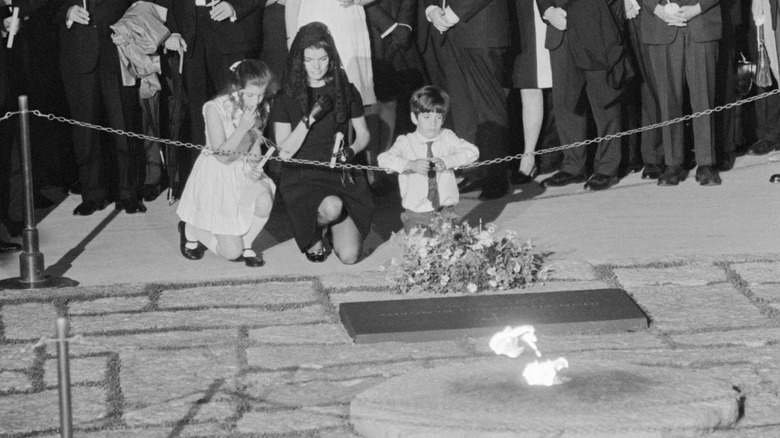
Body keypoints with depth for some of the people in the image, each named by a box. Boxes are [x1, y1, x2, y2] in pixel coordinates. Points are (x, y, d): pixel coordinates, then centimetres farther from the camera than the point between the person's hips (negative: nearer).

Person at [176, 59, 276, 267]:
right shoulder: (215, 108, -22)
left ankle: (245, 244, -1)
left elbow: (255, 147, 8)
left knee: (264, 201, -32)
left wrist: (253, 166, -14)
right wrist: (242, 128, -32)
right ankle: (192, 230, 22)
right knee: (232, 253, -8)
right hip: (216, 176, -5)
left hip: (244, 172, 5)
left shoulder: (259, 109, -5)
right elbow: (221, 156, -21)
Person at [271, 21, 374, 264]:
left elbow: (363, 134, 15)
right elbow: (284, 151, -7)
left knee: (349, 256, -14)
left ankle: (332, 227, 23)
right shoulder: (287, 97, -2)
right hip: (302, 176, -2)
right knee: (332, 206, -38)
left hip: (340, 173, 2)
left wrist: (351, 150, -8)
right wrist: (310, 118, -19)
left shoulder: (346, 91, 4)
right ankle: (315, 232, 0)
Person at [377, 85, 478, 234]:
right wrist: (411, 164, -34)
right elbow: (384, 159, -18)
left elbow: (472, 152, -8)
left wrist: (446, 161, -23)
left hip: (445, 213, 1)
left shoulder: (448, 138, 4)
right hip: (416, 215, -1)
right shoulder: (406, 143, -3)